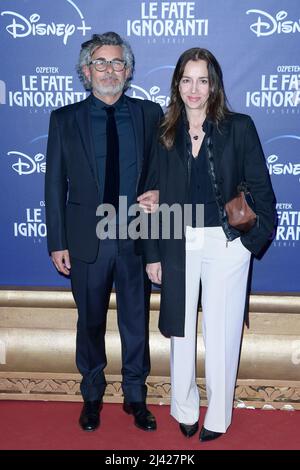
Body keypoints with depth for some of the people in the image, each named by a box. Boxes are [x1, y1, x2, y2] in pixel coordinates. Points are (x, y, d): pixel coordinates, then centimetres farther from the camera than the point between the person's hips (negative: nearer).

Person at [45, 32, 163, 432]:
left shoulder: (150, 114, 1)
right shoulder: (64, 120, 0)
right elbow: (55, 185, 0)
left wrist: (158, 192, -14)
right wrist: (57, 243, -3)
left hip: (136, 238, 1)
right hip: (87, 241, 0)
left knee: (136, 322, 13)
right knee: (90, 323, 15)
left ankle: (135, 396, 33)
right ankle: (92, 395, 36)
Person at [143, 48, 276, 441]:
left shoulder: (239, 128, -3)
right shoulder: (167, 135, 4)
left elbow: (260, 188, -1)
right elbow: (155, 197, 5)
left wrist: (254, 238, -8)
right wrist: (152, 254, 3)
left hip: (227, 244, -2)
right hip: (179, 246, 3)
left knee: (221, 334, 8)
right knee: (181, 331, 12)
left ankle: (218, 416, 26)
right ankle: (185, 409, 32)